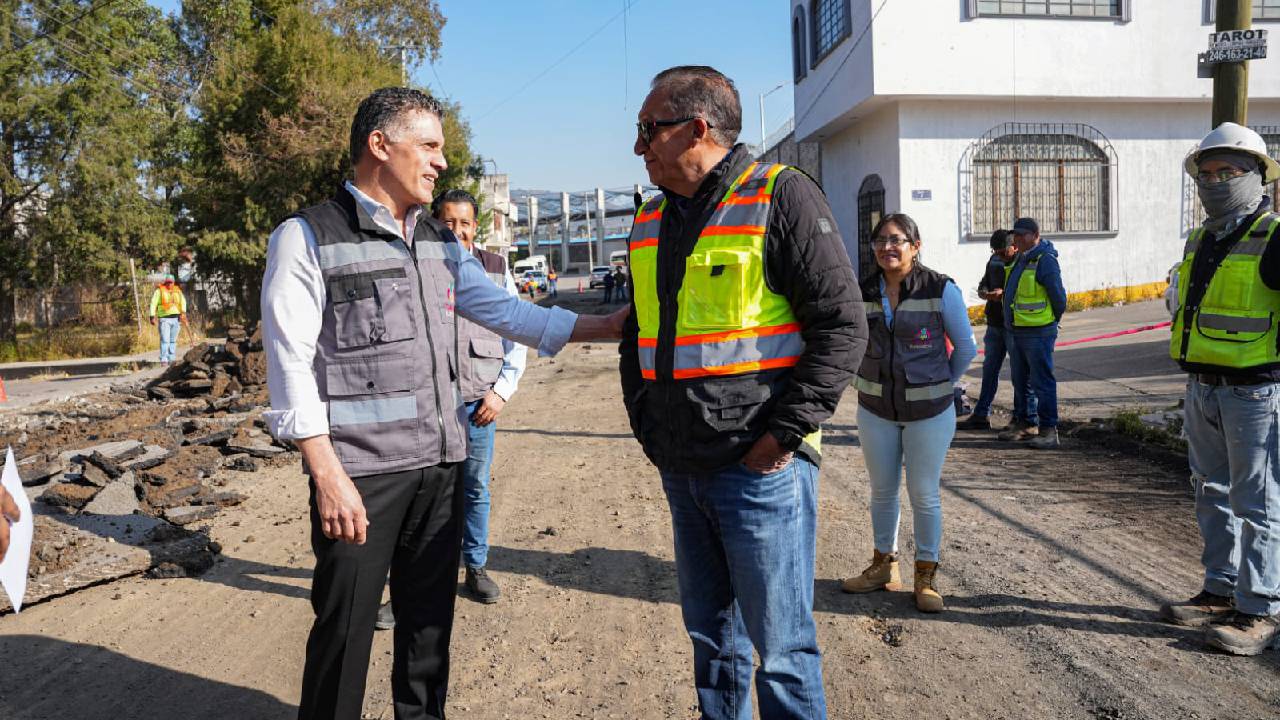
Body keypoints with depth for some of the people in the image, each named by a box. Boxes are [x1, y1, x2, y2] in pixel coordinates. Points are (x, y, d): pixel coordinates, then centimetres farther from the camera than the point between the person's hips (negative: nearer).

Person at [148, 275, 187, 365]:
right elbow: (153, 303, -2)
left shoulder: (177, 291, 13)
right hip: (164, 318, -4)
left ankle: (171, 359, 16)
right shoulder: (159, 291, 1)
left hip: (175, 318, 4)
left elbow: (183, 301, 6)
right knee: (165, 340, -11)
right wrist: (152, 316, -10)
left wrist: (183, 312, -10)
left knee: (173, 340, 9)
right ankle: (163, 360, -11)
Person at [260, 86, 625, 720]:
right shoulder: (306, 238, -6)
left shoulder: (441, 244, 13)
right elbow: (289, 365, -10)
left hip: (441, 465, 6)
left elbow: (505, 310, 13)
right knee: (345, 630, 4)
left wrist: (605, 325, 4)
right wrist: (327, 476, -16)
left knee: (429, 621, 17)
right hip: (358, 474, -6)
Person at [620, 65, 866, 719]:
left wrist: (783, 433, -16)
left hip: (761, 469, -6)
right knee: (711, 637, 19)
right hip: (680, 469, 7)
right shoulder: (651, 220, 13)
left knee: (780, 647, 3)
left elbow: (843, 326, -12)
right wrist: (646, 423, 11)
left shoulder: (780, 195, -8)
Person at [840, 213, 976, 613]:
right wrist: (868, 382, 9)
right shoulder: (863, 293, -2)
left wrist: (939, 385, 5)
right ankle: (884, 566, 30)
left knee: (925, 495, 6)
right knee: (882, 491, 13)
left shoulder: (940, 289, -11)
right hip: (876, 410, 3)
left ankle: (926, 576, 21)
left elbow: (965, 347, 0)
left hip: (929, 413, -3)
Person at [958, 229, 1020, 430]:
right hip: (995, 324, 7)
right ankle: (981, 415, 18)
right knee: (989, 369, 11)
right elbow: (982, 287, 16)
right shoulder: (994, 261, 10)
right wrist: (985, 294, -6)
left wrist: (1004, 293, -25)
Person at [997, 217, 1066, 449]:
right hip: (1014, 332, 9)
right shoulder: (1020, 259, 14)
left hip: (1037, 333, -9)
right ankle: (1025, 423, 26)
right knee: (1020, 381, 15)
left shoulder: (1045, 261, -14)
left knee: (1042, 382, -5)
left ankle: (1049, 429, 0)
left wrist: (1052, 321, 0)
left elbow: (1059, 297, -13)